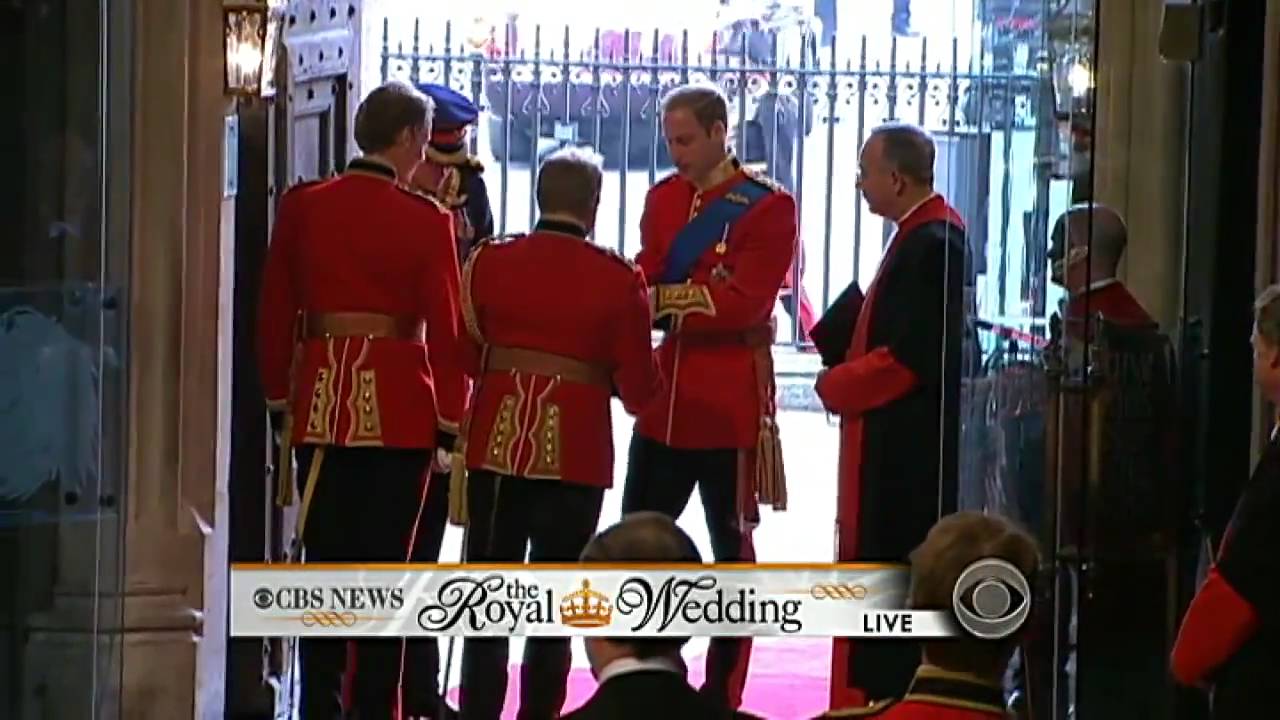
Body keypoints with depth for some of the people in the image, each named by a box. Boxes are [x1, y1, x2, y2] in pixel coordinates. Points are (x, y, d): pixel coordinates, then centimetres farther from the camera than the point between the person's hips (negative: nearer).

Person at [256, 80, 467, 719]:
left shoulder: (301, 207, 2)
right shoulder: (426, 220, -7)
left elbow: (275, 312, 7)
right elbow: (444, 328, -5)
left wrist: (280, 398, 16)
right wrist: (449, 421, 3)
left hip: (320, 402, 3)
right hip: (399, 409, -3)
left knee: (323, 563, 9)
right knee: (385, 566, 4)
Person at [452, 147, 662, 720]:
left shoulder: (487, 262, -2)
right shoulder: (619, 279, -7)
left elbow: (463, 355, 4)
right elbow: (638, 388, -3)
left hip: (496, 442, 2)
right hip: (576, 452, -2)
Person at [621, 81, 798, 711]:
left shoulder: (768, 206, -8)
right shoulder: (663, 197, 11)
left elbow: (744, 301, -17)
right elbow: (647, 274, 6)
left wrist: (661, 297, -23)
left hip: (731, 394, -6)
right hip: (668, 388, 6)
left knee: (731, 541, 4)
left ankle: (723, 692, 12)